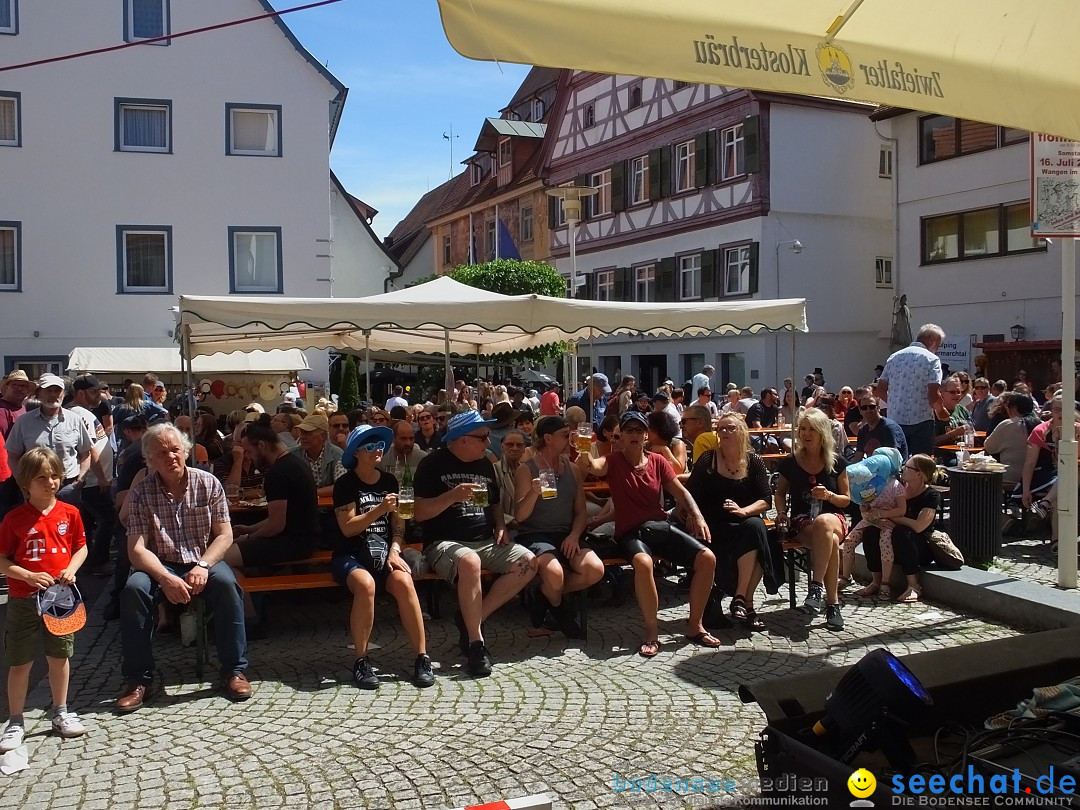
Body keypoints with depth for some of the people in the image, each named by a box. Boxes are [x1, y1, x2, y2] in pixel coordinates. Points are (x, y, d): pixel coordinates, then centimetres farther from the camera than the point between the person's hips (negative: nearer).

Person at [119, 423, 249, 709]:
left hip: (203, 561, 0)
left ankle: (234, 670, -18)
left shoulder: (208, 484, -4)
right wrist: (165, 578, -28)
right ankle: (138, 678, -16)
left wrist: (203, 566, -22)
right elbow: (137, 549, -12)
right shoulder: (141, 493, -5)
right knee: (133, 589, -30)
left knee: (226, 583, -31)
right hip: (161, 566, 1)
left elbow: (224, 536, -4)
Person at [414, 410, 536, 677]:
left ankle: (473, 618, -8)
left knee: (527, 563, -15)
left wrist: (501, 527, 7)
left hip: (486, 542, 7)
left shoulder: (484, 464, 15)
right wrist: (452, 496, -23)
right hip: (445, 543, -7)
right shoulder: (433, 464, -4)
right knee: (469, 562, -39)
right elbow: (420, 513, -10)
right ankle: (475, 642, -27)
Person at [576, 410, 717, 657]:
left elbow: (681, 493, 11)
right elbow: (589, 466, -24)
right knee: (643, 563, -39)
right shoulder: (613, 462, -1)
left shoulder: (658, 461, 10)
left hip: (662, 527, 5)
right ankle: (652, 632, -21)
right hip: (631, 532, -5)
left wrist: (698, 516, -5)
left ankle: (695, 625, 2)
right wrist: (583, 454, -47)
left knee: (707, 558, -14)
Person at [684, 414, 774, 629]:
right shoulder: (708, 459, 6)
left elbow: (766, 500, 1)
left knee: (755, 526, -33)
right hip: (715, 527, -2)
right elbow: (690, 495, -2)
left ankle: (741, 598, -27)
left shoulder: (754, 462, 9)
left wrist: (744, 510, -18)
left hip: (747, 522, 2)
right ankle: (746, 602, -22)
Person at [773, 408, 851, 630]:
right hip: (801, 523, 0)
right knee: (830, 541, -36)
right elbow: (781, 492, 19)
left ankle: (817, 586, -38)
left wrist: (829, 496, -13)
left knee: (823, 523, -41)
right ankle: (832, 603, -33)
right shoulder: (790, 462, 5)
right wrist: (781, 512, -1)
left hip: (834, 518, 0)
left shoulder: (837, 462, 5)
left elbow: (846, 499, 9)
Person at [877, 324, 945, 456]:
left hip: (895, 421, 5)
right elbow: (933, 396, -14)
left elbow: (880, 391, 10)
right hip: (920, 422, -5)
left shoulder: (894, 357, 11)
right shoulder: (931, 359, -5)